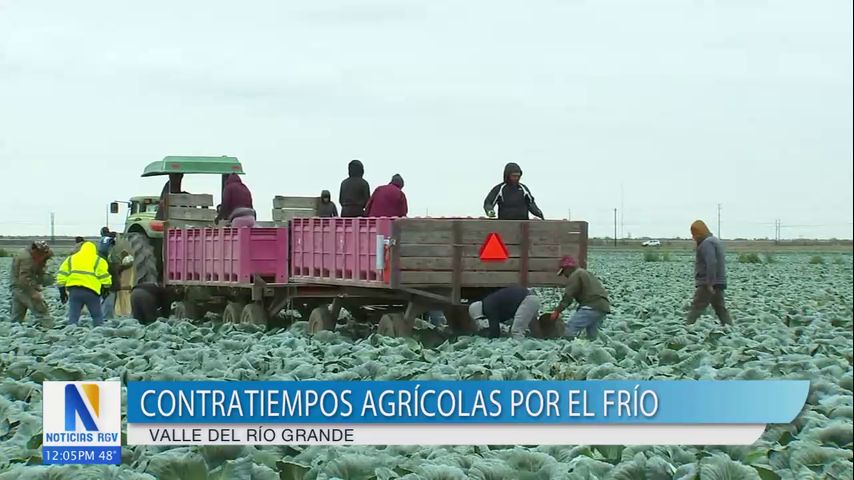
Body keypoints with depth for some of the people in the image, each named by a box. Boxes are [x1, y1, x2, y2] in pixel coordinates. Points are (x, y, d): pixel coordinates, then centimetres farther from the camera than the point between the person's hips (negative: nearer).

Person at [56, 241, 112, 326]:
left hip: (73, 291, 2)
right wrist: (106, 289, 16)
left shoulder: (70, 259, 19)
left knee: (73, 316, 5)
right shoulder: (98, 261, 9)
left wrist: (62, 292, 16)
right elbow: (104, 277, 2)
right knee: (97, 316, 9)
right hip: (91, 291, -2)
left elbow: (61, 275, 13)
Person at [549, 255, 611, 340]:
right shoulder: (586, 273, 29)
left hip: (592, 307, -10)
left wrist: (557, 311, -4)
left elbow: (568, 296, -8)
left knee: (570, 330, -14)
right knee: (592, 335, 17)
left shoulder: (575, 275, -2)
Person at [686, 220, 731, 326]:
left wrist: (709, 284, -25)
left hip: (707, 285, -10)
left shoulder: (706, 243, -12)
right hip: (719, 283, 10)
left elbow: (711, 263, -23)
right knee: (720, 309, 9)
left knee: (696, 308, -11)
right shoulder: (715, 240, 21)